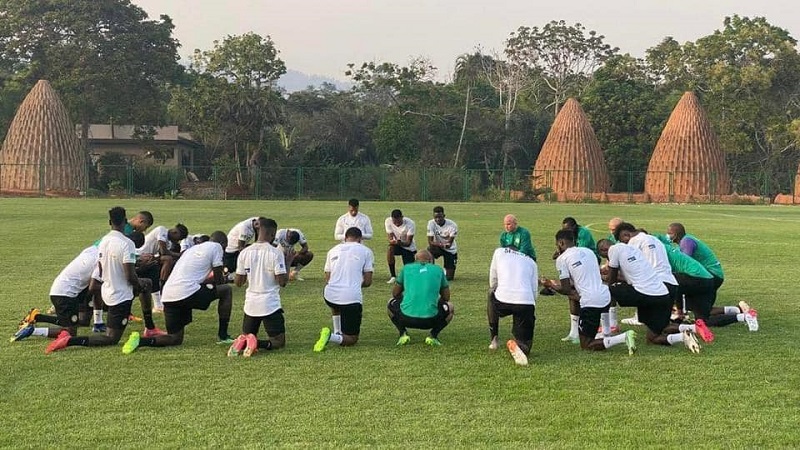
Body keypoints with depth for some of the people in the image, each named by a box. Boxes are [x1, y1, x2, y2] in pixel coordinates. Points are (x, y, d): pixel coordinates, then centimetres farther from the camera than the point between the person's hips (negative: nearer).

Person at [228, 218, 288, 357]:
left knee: (247, 335, 24)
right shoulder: (275, 253, -12)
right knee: (279, 341, 9)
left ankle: (242, 341, -12)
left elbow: (238, 282, 6)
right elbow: (282, 281, -12)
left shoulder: (244, 253, 1)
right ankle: (257, 343, -20)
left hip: (251, 304, 4)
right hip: (270, 304, -4)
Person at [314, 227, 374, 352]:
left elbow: (327, 280, 17)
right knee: (352, 339, 10)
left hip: (329, 295, 4)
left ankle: (337, 333, 28)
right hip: (352, 298, -4)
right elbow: (368, 282, 5)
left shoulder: (333, 251, 17)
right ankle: (331, 337, -18)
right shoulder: (366, 251, 8)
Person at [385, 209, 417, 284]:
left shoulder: (410, 223, -27)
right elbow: (390, 237, -17)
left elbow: (408, 243, -26)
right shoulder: (388, 221, -20)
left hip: (409, 248, -1)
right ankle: (393, 276, -21)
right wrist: (392, 241, -42)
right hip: (397, 245, 2)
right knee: (390, 248, -34)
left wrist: (400, 243, -49)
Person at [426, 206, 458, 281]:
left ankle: (446, 270, 35)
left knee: (449, 277, -4)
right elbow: (430, 242, -25)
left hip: (450, 250, -1)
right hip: (437, 247, 1)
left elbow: (449, 243, -25)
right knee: (429, 250, -37)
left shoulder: (452, 225, -23)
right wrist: (442, 244, -41)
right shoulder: (431, 223, -20)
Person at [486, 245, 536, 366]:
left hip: (502, 301, -1)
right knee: (524, 342, 16)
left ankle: (493, 340, 34)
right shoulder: (531, 261, 27)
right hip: (526, 303, 1)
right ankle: (514, 345, -22)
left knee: (491, 295, 37)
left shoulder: (499, 252, 22)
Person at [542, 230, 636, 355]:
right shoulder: (588, 251, 18)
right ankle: (607, 334, 34)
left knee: (586, 345, 3)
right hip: (606, 296, 7)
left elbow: (566, 290, -2)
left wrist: (551, 285, 16)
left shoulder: (562, 259, -2)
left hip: (590, 302, -7)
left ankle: (623, 337, -17)